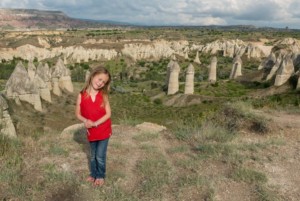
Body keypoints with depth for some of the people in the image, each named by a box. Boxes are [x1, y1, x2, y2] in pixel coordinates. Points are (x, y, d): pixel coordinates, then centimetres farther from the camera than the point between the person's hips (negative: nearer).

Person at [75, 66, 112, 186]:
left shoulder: (103, 95, -12)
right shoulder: (82, 95, -10)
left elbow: (108, 114, -13)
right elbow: (78, 114, -2)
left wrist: (95, 123, -22)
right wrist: (85, 121, -22)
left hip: (103, 131, -2)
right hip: (91, 131, 2)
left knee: (100, 156, 8)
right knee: (93, 155, 21)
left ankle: (101, 176, 32)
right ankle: (93, 174, 43)